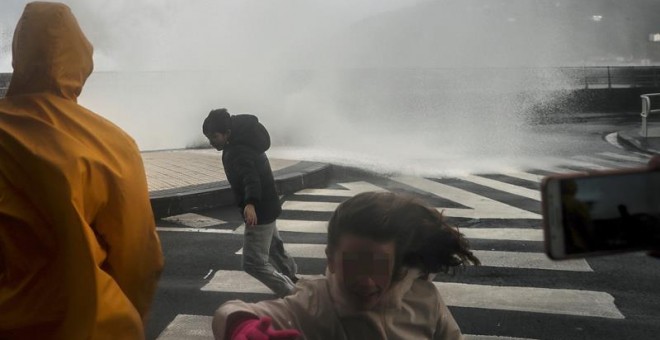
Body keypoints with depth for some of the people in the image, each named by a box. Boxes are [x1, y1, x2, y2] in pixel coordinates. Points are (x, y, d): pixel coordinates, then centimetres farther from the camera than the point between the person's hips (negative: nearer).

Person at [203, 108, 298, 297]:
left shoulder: (237, 152, -27)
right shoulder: (243, 142, 4)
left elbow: (251, 177, -44)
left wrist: (250, 203, -61)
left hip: (259, 211, -11)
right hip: (268, 206, 11)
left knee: (253, 263, -9)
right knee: (274, 248, 30)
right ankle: (291, 281, 50)